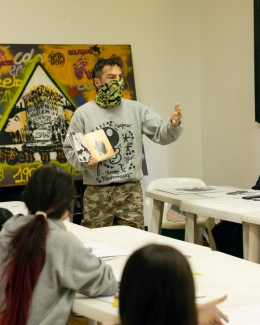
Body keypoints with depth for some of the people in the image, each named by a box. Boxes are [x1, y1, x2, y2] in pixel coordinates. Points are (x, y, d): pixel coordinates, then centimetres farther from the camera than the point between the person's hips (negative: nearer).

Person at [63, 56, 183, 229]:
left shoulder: (136, 109, 5)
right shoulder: (83, 113, 1)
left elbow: (161, 134, 1)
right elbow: (70, 148, 4)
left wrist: (173, 124, -20)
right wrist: (83, 161, -16)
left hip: (131, 191, 1)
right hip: (97, 193, -1)